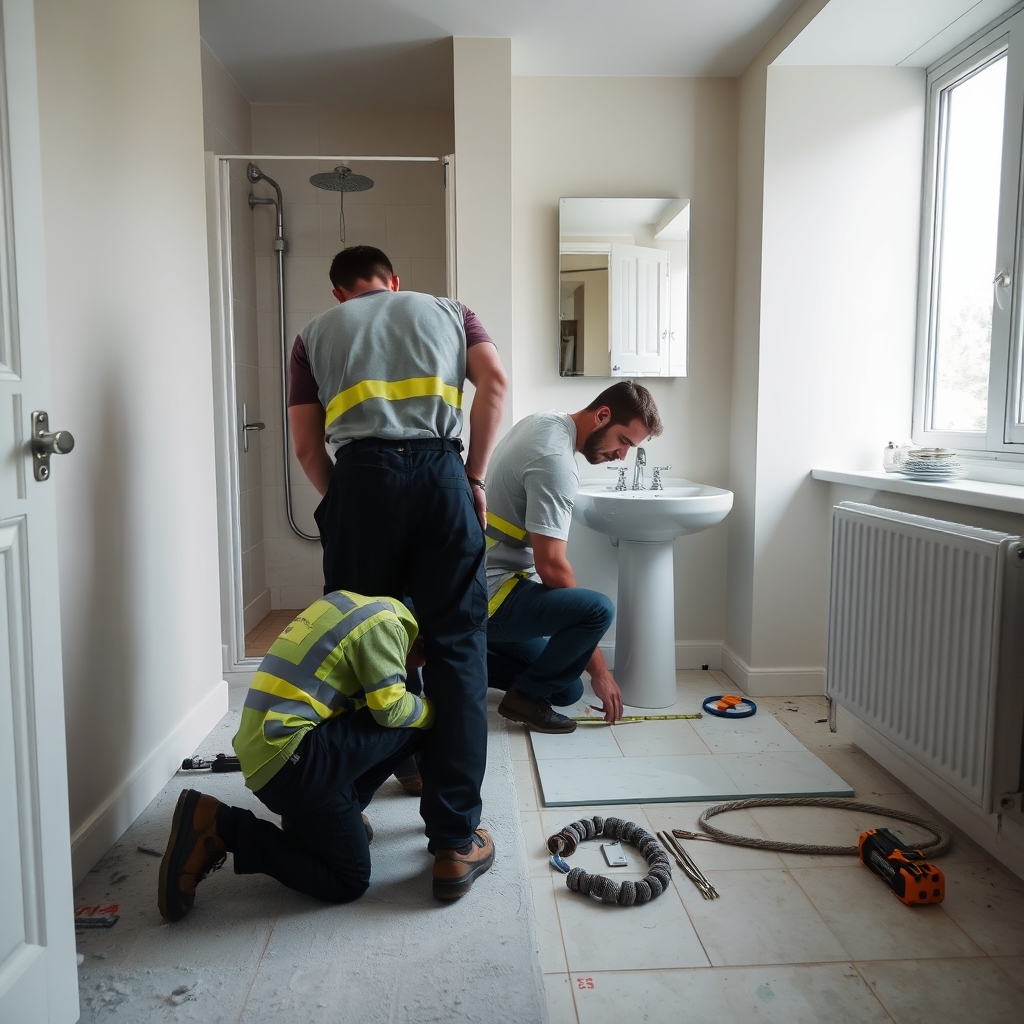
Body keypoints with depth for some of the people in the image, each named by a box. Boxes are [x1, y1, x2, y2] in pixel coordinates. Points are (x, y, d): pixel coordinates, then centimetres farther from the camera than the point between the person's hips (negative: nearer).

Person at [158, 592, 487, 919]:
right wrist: (434, 709, 10)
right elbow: (390, 709, -10)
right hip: (288, 757, -10)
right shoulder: (385, 623, -10)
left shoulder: (352, 605, 19)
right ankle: (220, 827, -5)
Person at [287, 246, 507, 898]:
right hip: (439, 472, 0)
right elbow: (494, 381, 4)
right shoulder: (449, 312, 23)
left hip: (359, 477, 1)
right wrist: (476, 477, 4)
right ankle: (456, 838, 0)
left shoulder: (316, 334, 22)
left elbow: (307, 445, 12)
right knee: (455, 649, 1)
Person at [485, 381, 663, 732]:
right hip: (491, 597, -10)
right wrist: (599, 668, -17)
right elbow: (551, 565, -25)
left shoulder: (543, 422, 7)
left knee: (568, 690, 13)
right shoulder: (555, 460, -22)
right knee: (598, 609, -28)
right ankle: (527, 695, -8)